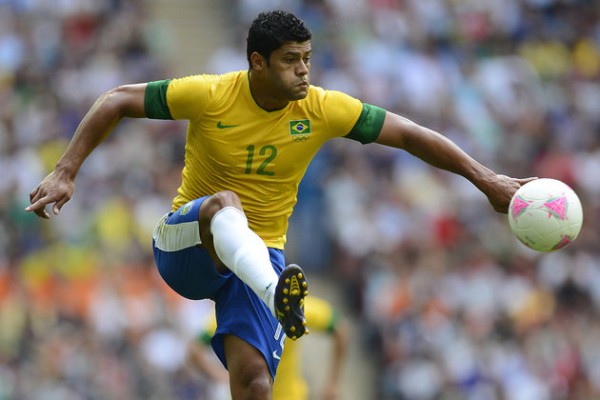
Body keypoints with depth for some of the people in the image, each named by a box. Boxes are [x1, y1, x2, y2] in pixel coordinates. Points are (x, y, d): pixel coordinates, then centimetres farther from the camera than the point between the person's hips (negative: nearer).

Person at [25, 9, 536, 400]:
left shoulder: (323, 110, -8)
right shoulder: (210, 96, -15)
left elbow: (410, 135, -2)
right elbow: (117, 102, -7)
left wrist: (487, 180, -4)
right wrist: (65, 174, -14)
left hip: (259, 257, 3)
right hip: (184, 245, -3)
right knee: (225, 202, -37)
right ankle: (277, 293, -66)